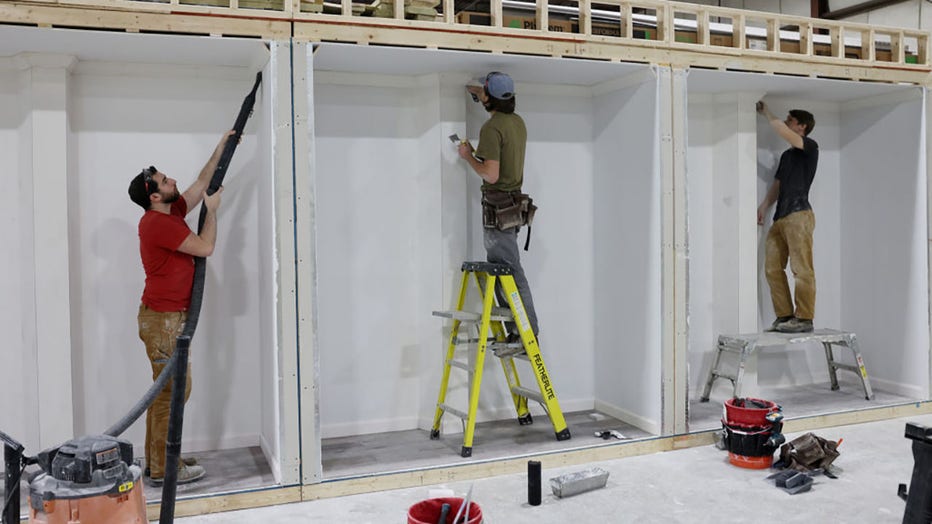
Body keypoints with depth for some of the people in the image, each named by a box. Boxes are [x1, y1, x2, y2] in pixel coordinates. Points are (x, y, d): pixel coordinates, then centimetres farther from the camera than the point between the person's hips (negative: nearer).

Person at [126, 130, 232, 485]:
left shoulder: (172, 213, 12)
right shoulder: (156, 223, -16)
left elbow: (201, 183, 22)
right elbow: (205, 247, -17)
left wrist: (222, 146, 21)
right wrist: (212, 210, -3)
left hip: (169, 317, 10)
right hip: (163, 319, -10)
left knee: (165, 390, 14)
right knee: (173, 391, -6)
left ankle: (158, 459, 22)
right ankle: (164, 469, 1)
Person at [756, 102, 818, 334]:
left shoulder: (810, 147, 0)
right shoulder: (787, 155, 25)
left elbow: (783, 132, -16)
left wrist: (766, 112, -3)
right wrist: (764, 206, 14)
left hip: (799, 215, -9)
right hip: (780, 217, 9)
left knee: (801, 269, -10)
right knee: (772, 268, 3)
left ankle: (804, 319, -8)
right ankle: (784, 316, 7)